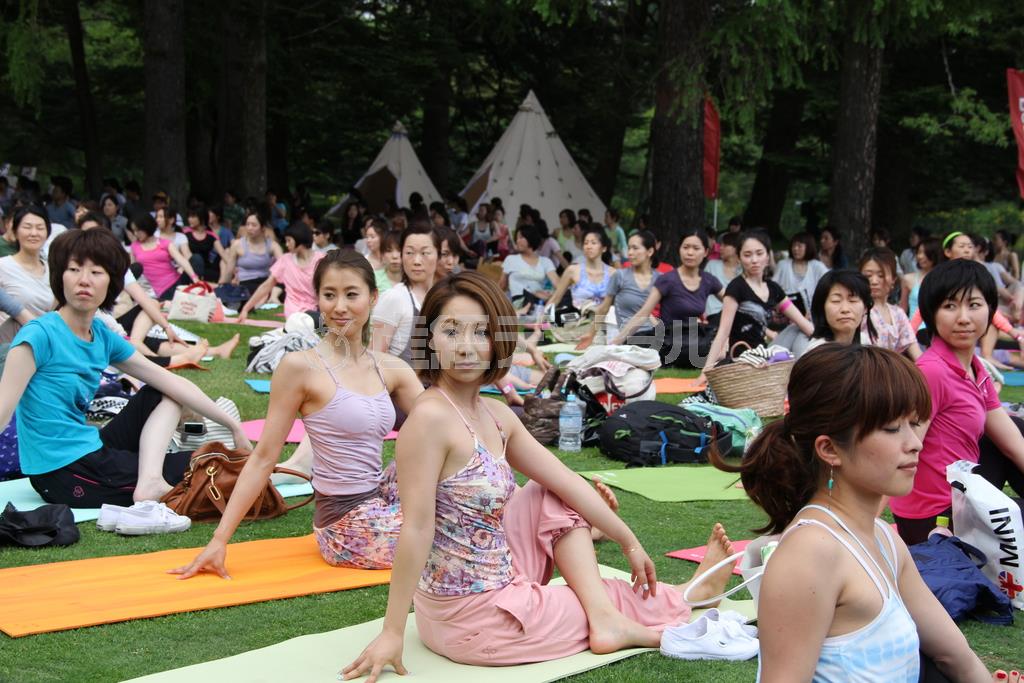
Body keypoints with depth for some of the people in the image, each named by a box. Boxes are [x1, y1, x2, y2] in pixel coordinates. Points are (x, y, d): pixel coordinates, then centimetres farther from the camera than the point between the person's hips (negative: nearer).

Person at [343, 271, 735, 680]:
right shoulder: (430, 417, -23)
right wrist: (392, 633, -22)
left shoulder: (496, 416, 3)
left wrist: (630, 543, 16)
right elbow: (417, 528, -24)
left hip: (495, 586, 8)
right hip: (470, 619, -8)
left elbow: (567, 483, 10)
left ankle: (604, 615, 1)